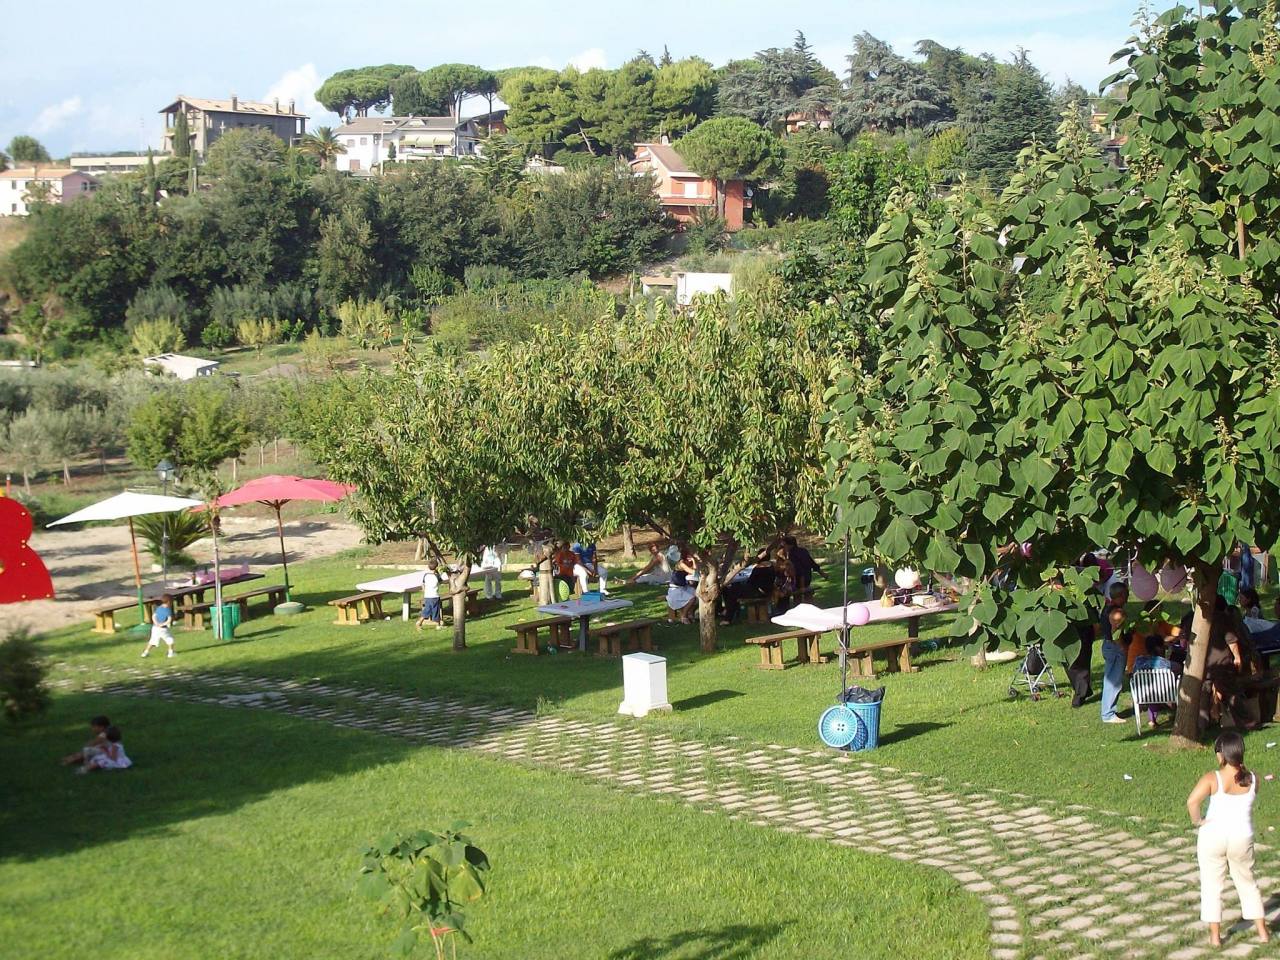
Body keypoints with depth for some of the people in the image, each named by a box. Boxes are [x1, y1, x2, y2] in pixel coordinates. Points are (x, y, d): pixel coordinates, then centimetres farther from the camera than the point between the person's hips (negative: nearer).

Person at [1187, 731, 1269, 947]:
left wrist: (1197, 821, -12)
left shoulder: (1212, 779, -15)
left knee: (1212, 886, 9)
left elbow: (1192, 801, -28)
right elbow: (1248, 802, 10)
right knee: (1247, 884, 20)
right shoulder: (1253, 779, -5)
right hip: (1242, 838, 3)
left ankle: (1215, 936, 10)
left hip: (1213, 837, -3)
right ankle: (1262, 931, 25)